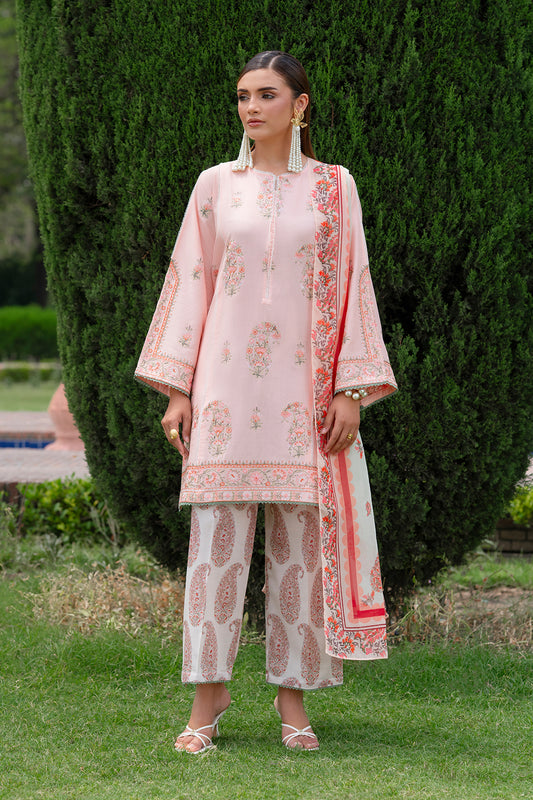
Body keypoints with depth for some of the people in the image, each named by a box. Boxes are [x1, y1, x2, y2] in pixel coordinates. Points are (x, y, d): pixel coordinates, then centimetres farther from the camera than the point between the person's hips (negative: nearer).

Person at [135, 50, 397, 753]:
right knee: (217, 536, -3)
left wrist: (352, 389, -3)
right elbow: (190, 282, 9)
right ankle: (208, 694, 3)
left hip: (303, 389, 0)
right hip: (228, 383, 0)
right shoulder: (215, 185, 9)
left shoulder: (332, 187, 7)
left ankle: (293, 693, 9)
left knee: (301, 540, 1)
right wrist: (176, 388, 2)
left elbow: (351, 287, 4)